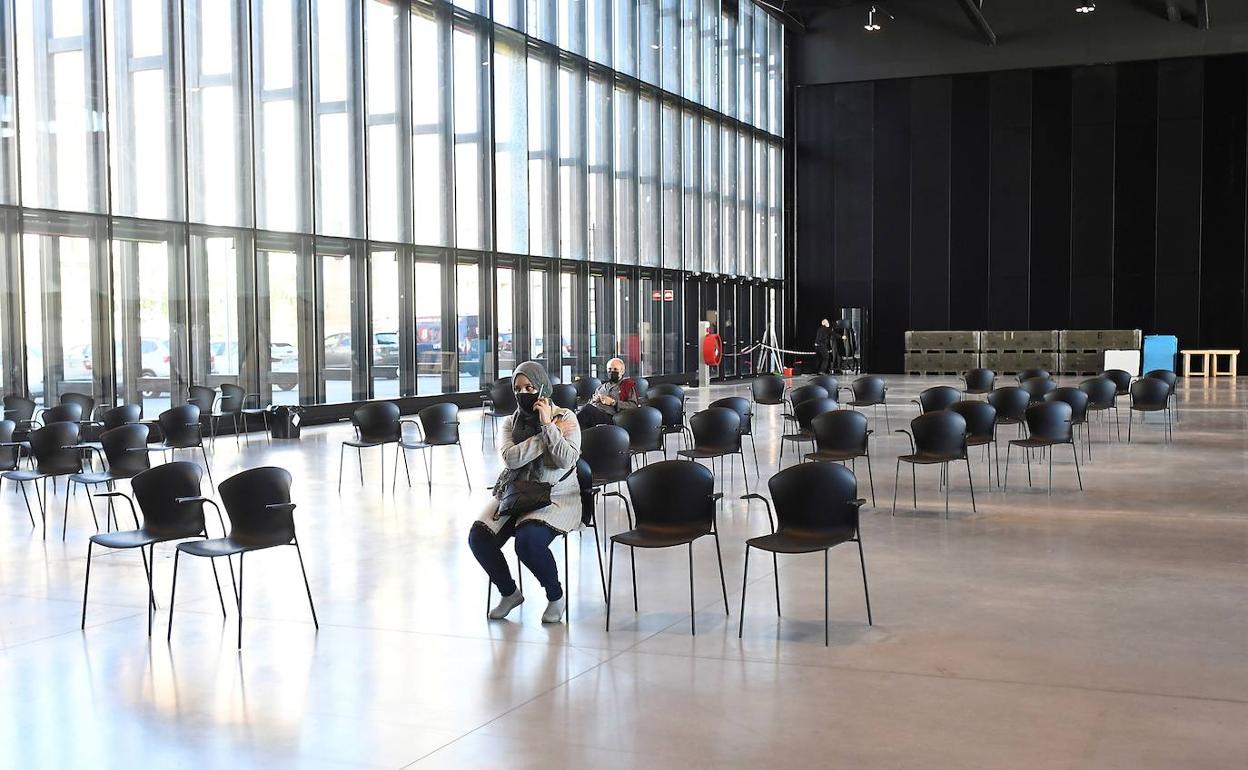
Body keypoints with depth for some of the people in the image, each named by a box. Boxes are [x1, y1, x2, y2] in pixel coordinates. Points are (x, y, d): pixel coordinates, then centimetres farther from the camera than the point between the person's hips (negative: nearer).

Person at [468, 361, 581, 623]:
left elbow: (567, 460, -15)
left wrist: (548, 426, -17)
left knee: (528, 540, -33)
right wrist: (546, 434, -13)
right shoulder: (511, 422, 8)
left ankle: (556, 596, -4)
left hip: (556, 496, -4)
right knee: (478, 537, -19)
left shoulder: (565, 418, -1)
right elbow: (511, 458, -11)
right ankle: (509, 592, 8)